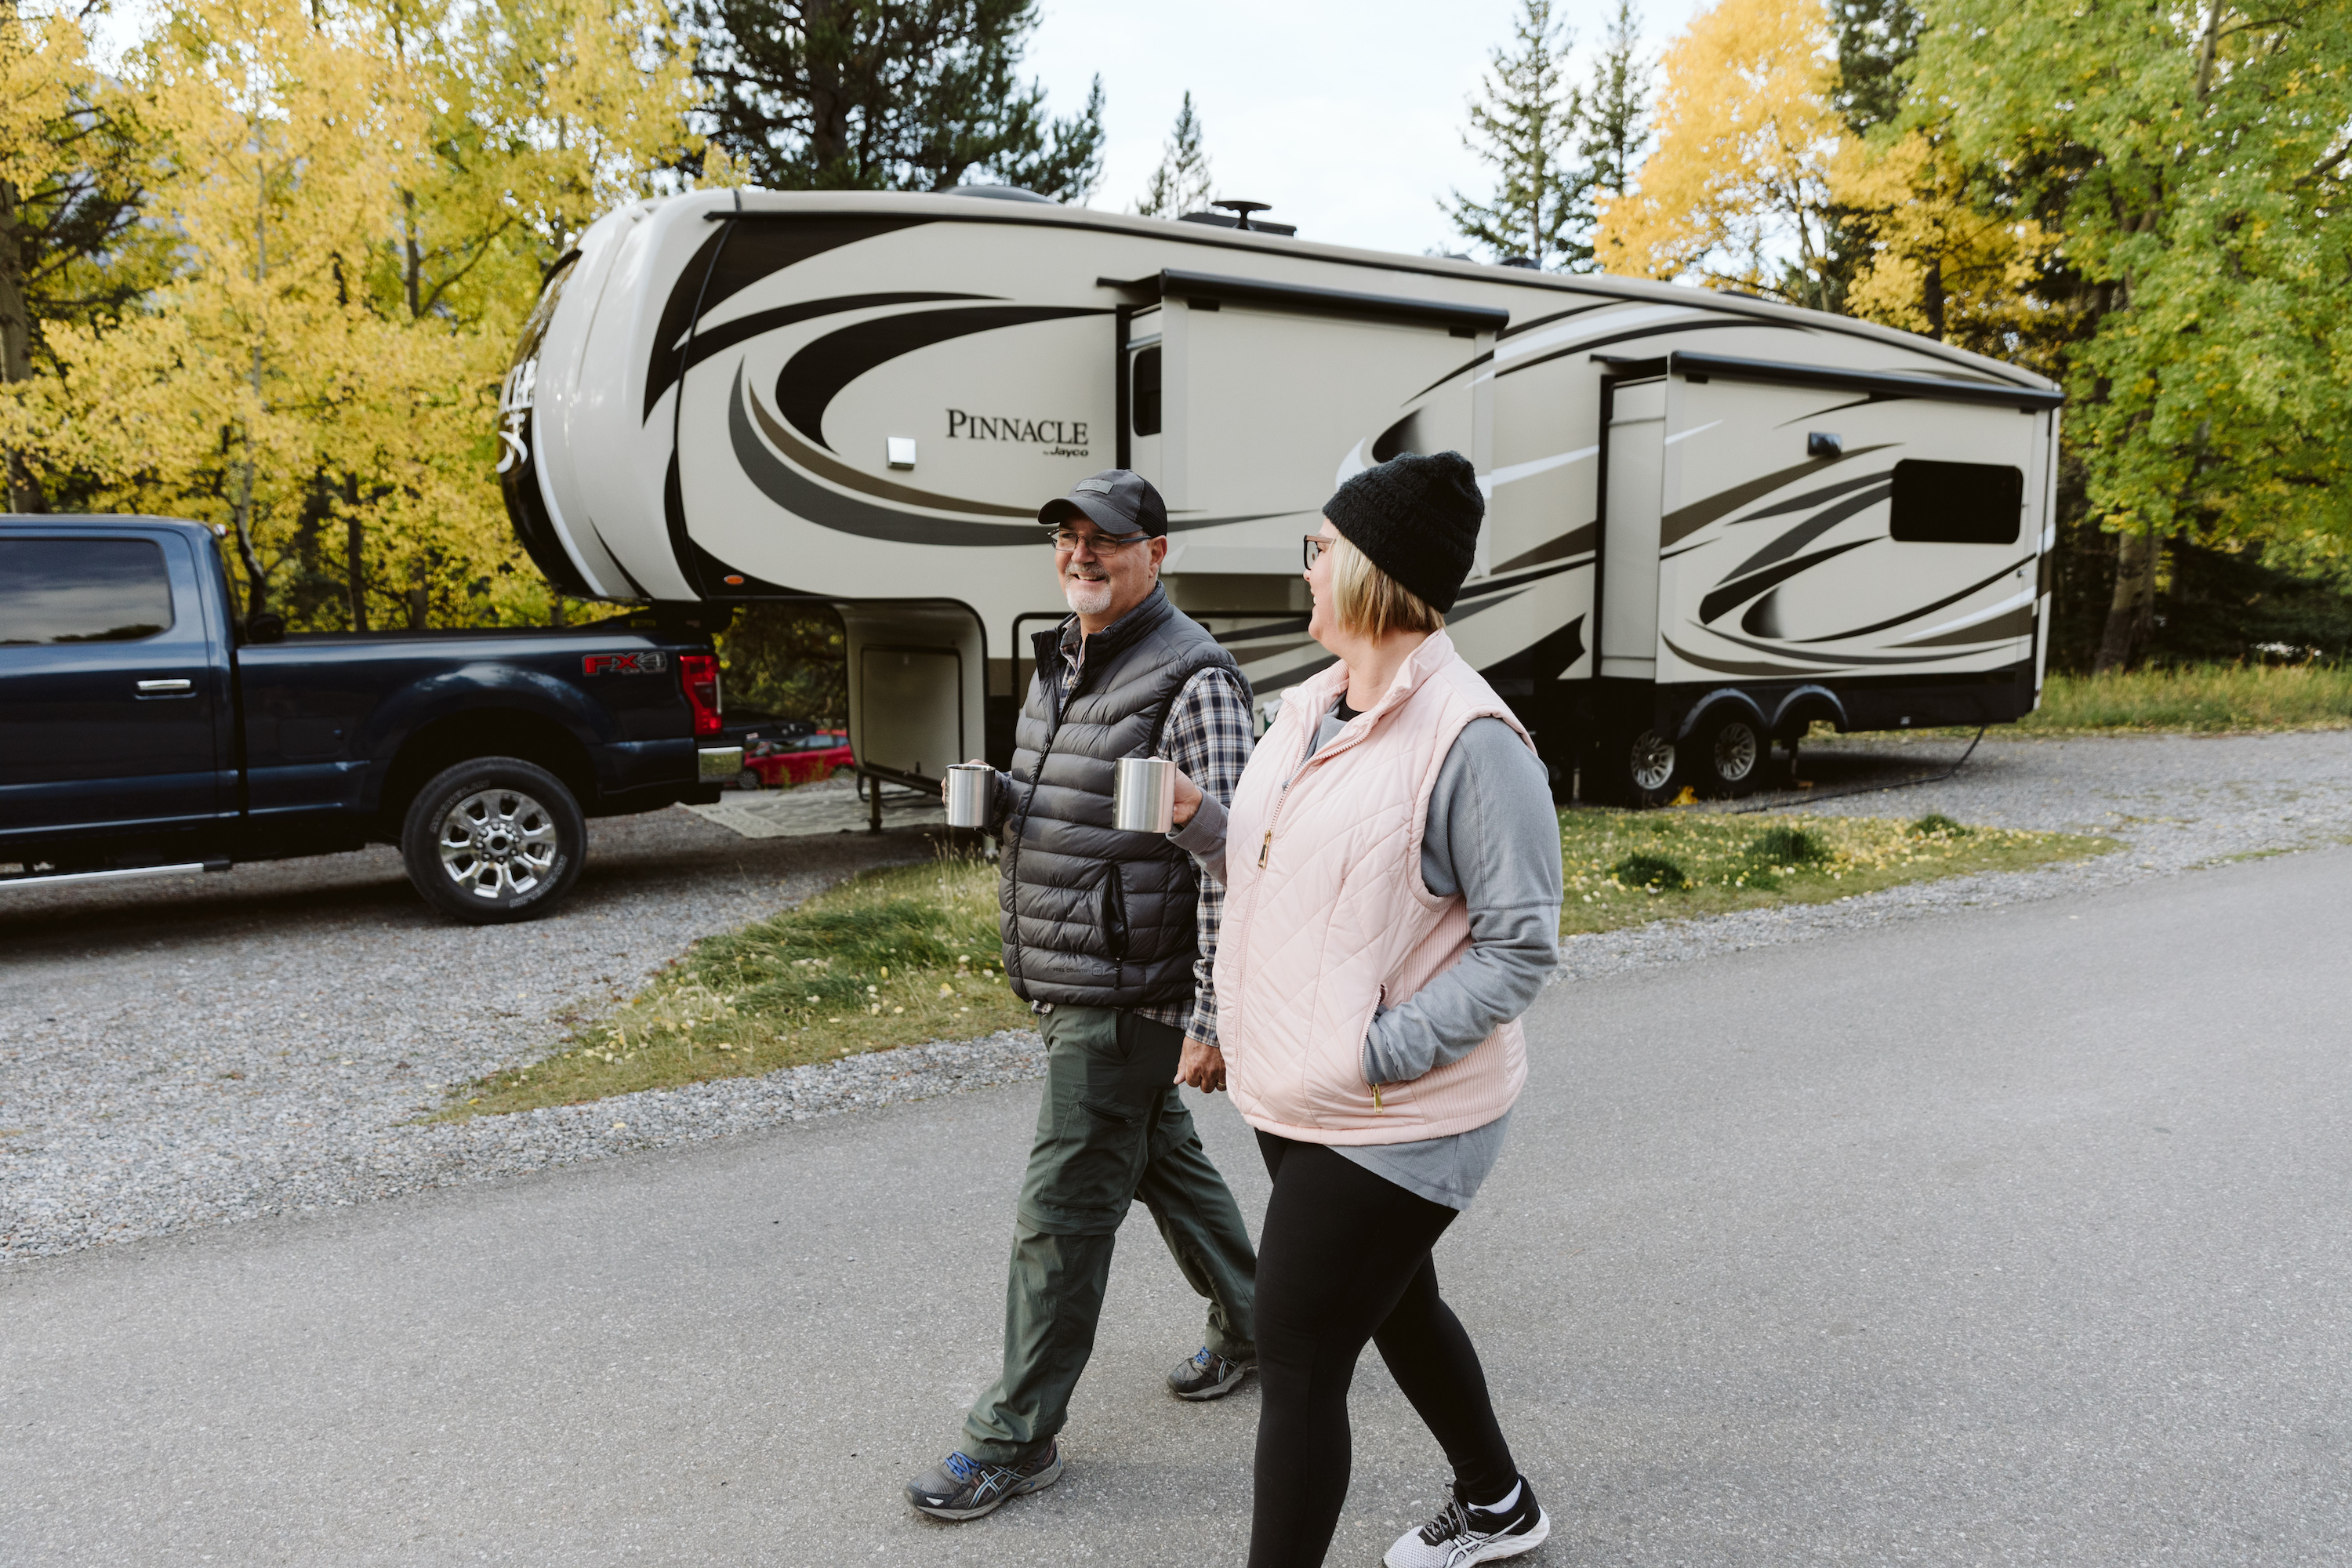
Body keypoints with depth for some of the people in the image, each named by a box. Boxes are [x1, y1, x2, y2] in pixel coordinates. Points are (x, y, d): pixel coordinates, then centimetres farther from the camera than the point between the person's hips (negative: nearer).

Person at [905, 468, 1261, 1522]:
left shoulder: (1191, 679, -17)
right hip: (1065, 986, 9)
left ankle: (1016, 1438, 16)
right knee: (1162, 1159, 22)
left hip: (1123, 997, -9)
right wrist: (998, 799, 0)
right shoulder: (1061, 663, 11)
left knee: (1062, 1214, 0)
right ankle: (1251, 1324, 43)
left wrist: (1211, 1018, -22)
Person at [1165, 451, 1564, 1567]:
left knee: (1297, 1364, -1)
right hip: (1296, 1099, 9)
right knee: (1397, 1307, 26)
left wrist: (1379, 1053, -25)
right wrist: (1194, 815, -2)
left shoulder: (1469, 739, -21)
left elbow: (1522, 948, -19)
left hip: (1392, 1120, -9)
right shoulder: (1308, 713, 6)